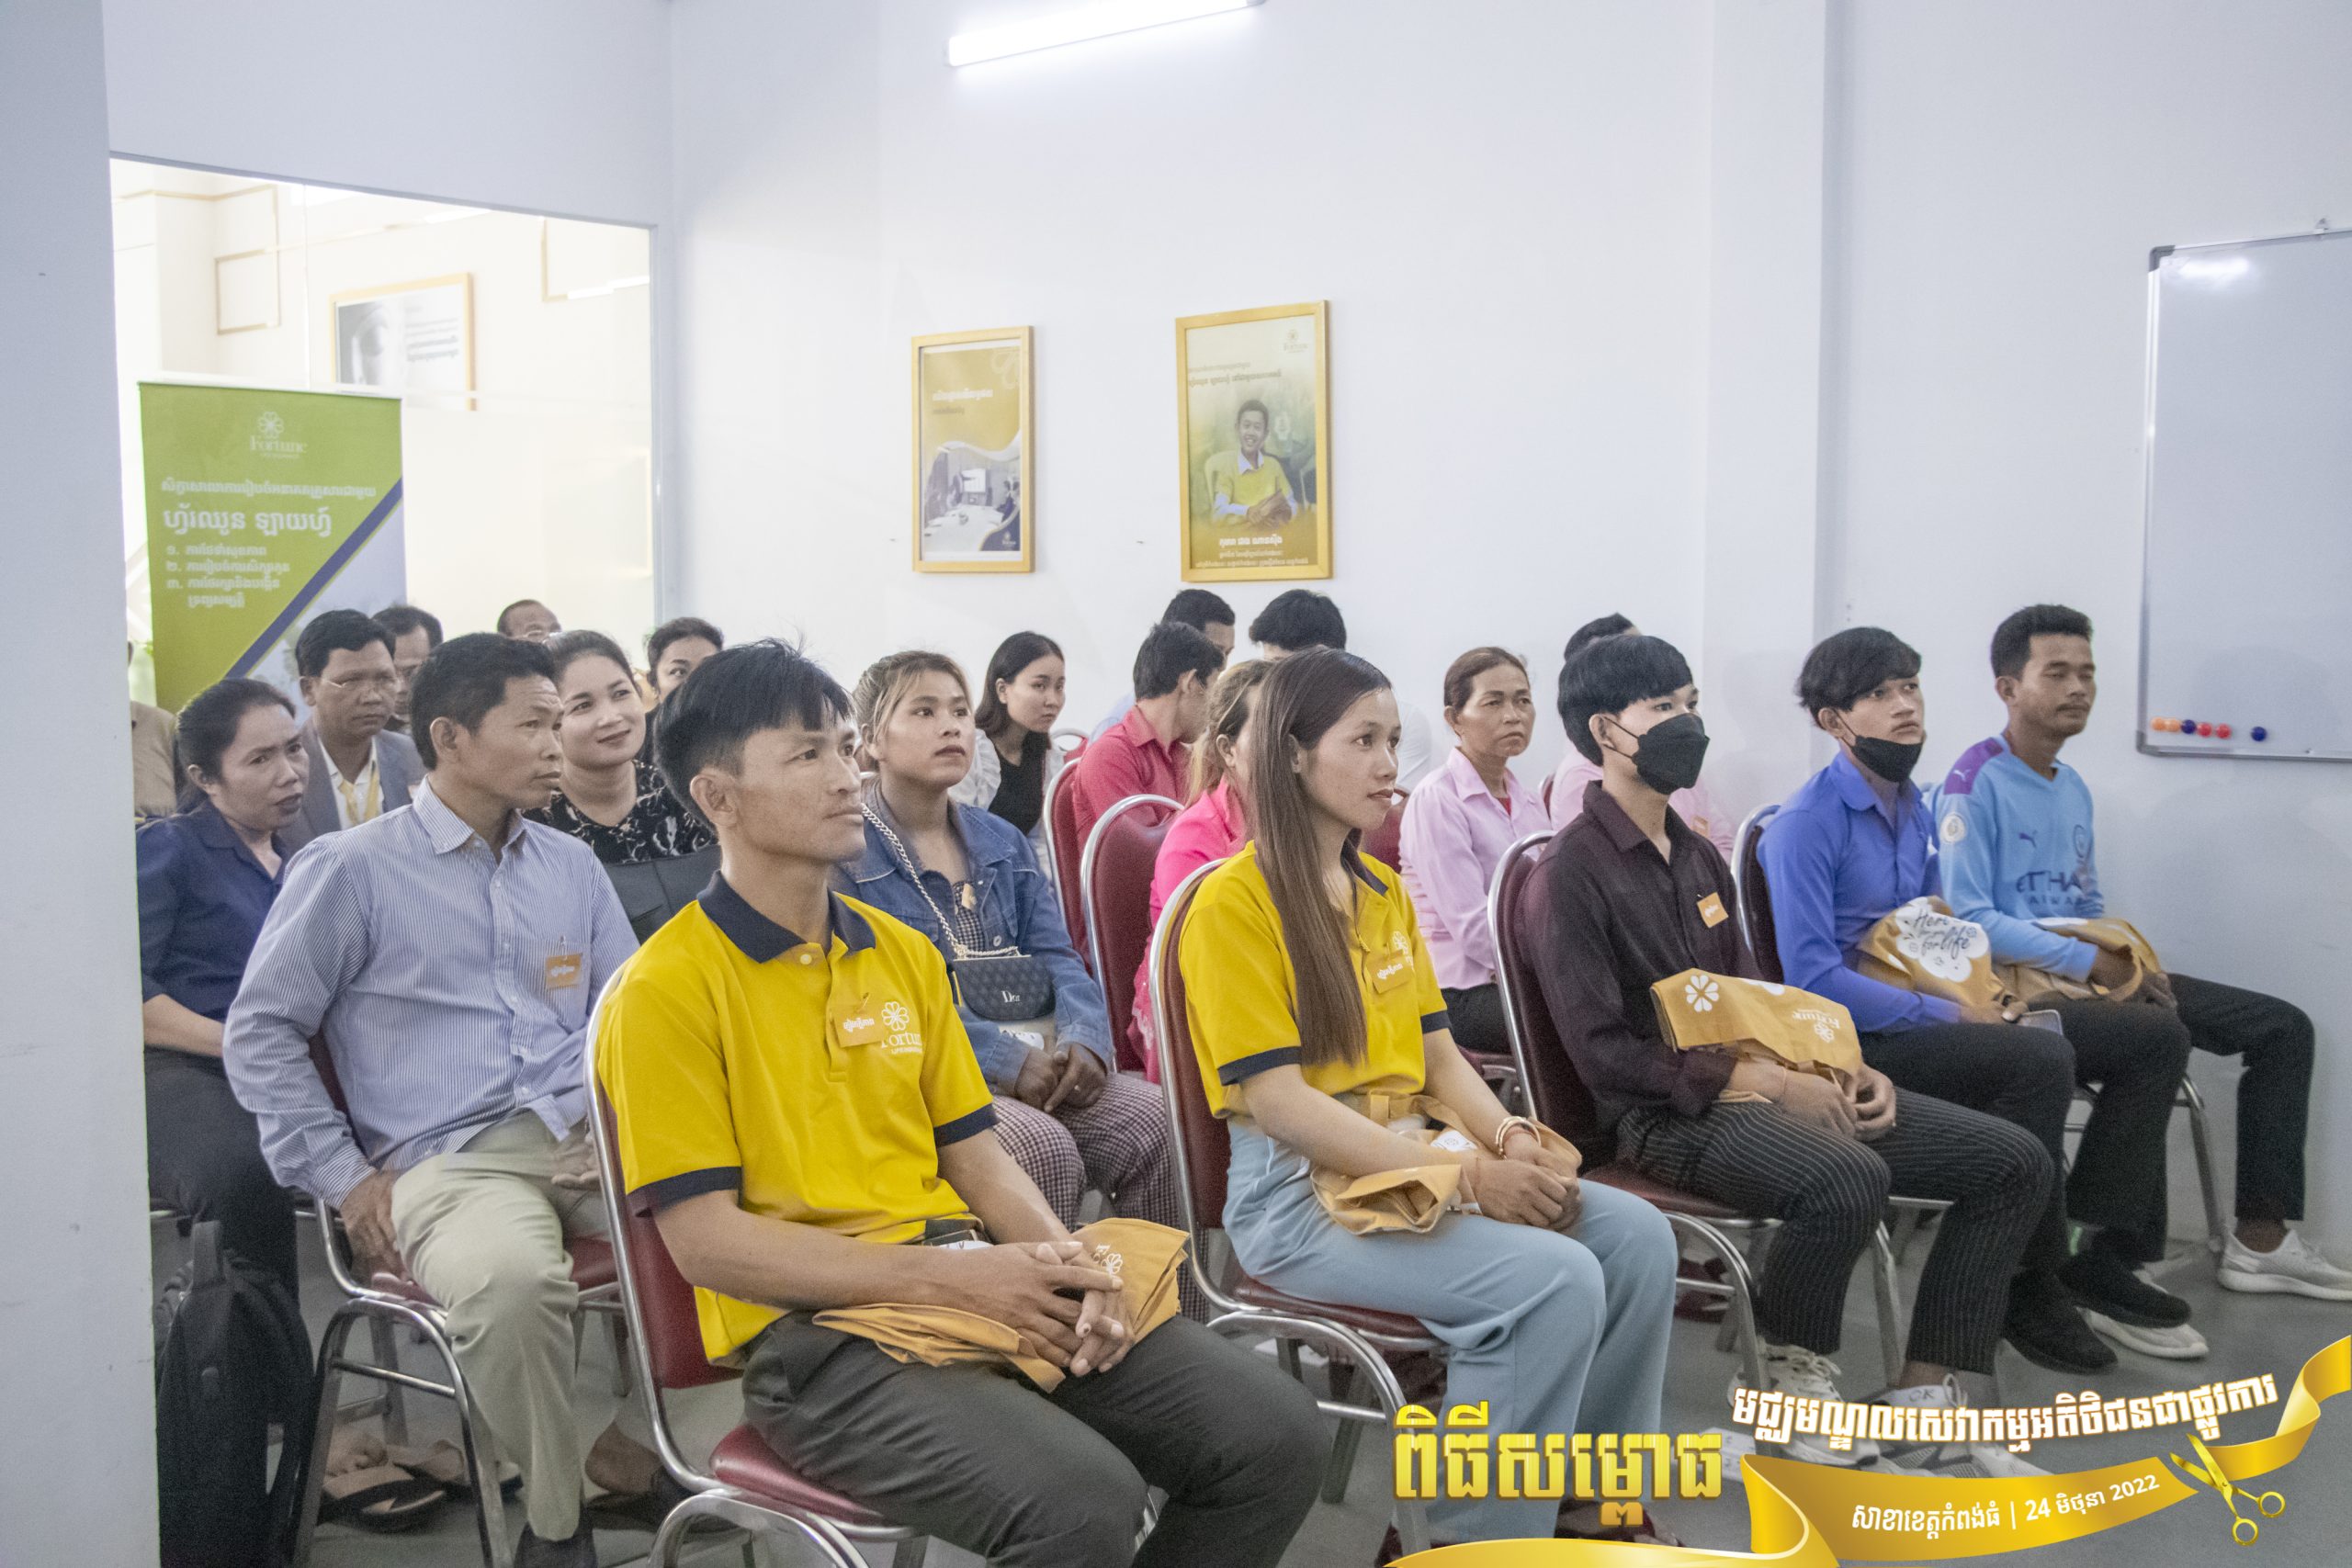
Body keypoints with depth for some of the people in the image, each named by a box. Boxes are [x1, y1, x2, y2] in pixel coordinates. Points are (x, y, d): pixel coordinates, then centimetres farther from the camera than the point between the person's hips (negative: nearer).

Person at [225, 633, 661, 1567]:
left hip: (592, 1136, 5)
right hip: (449, 1160, -4)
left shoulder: (572, 867, 19)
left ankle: (633, 1454, -5)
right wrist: (344, 1178, -2)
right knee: (511, 1279, -38)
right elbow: (261, 1031, 6)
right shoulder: (350, 869, 4)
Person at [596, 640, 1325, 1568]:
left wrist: (1060, 1262, -6)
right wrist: (950, 1276, -16)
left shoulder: (904, 953, 15)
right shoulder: (665, 990, -7)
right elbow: (705, 1238, -12)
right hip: (811, 1332, -6)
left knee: (1277, 1433, -7)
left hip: (969, 1283, 7)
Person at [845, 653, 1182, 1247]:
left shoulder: (1002, 841, 20)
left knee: (1144, 1114, -20)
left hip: (1036, 1057, 6)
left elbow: (1055, 957, 14)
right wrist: (1005, 1057, -18)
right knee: (1044, 1147, -31)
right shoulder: (846, 854, -1)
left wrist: (1085, 1037, -9)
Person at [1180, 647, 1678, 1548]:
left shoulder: (1384, 891, 15)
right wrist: (1467, 1177, -21)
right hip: (1299, 1190, -8)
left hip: (1417, 1159, 8)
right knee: (1553, 1279, -25)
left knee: (1637, 1237, -9)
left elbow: (1439, 1057, 14)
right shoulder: (1233, 903, -11)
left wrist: (1511, 1140, -7)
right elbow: (1282, 1104, -17)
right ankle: (1480, 1540, -10)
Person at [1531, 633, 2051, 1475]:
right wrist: (1769, 1086, -19)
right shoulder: (1573, 871, -10)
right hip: (1668, 1113, -9)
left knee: (2012, 1161, 0)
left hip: (1758, 1083, 9)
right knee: (1847, 1177, -37)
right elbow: (1604, 1052, -16)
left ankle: (1924, 1393, 5)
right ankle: (1795, 1374, -11)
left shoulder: (1697, 856, 19)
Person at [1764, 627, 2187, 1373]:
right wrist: (1948, 1015, -20)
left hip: (1929, 1014, 9)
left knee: (2152, 1040, 2)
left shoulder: (1913, 807, 14)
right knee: (2040, 1060, -33)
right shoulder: (1807, 824, -14)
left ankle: (2097, 1255, 1)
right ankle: (2032, 1285, -16)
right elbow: (1812, 976, -21)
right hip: (1861, 1039, -9)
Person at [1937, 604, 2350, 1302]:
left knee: (2282, 1025, 2)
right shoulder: (1976, 782, -11)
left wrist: (2128, 956, 1)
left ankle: (2261, 1236, 6)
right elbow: (1968, 919, -20)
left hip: (2088, 974, 9)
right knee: (2159, 1033, -34)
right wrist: (2091, 962, -20)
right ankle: (2124, 1260, -23)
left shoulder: (2073, 788, 16)